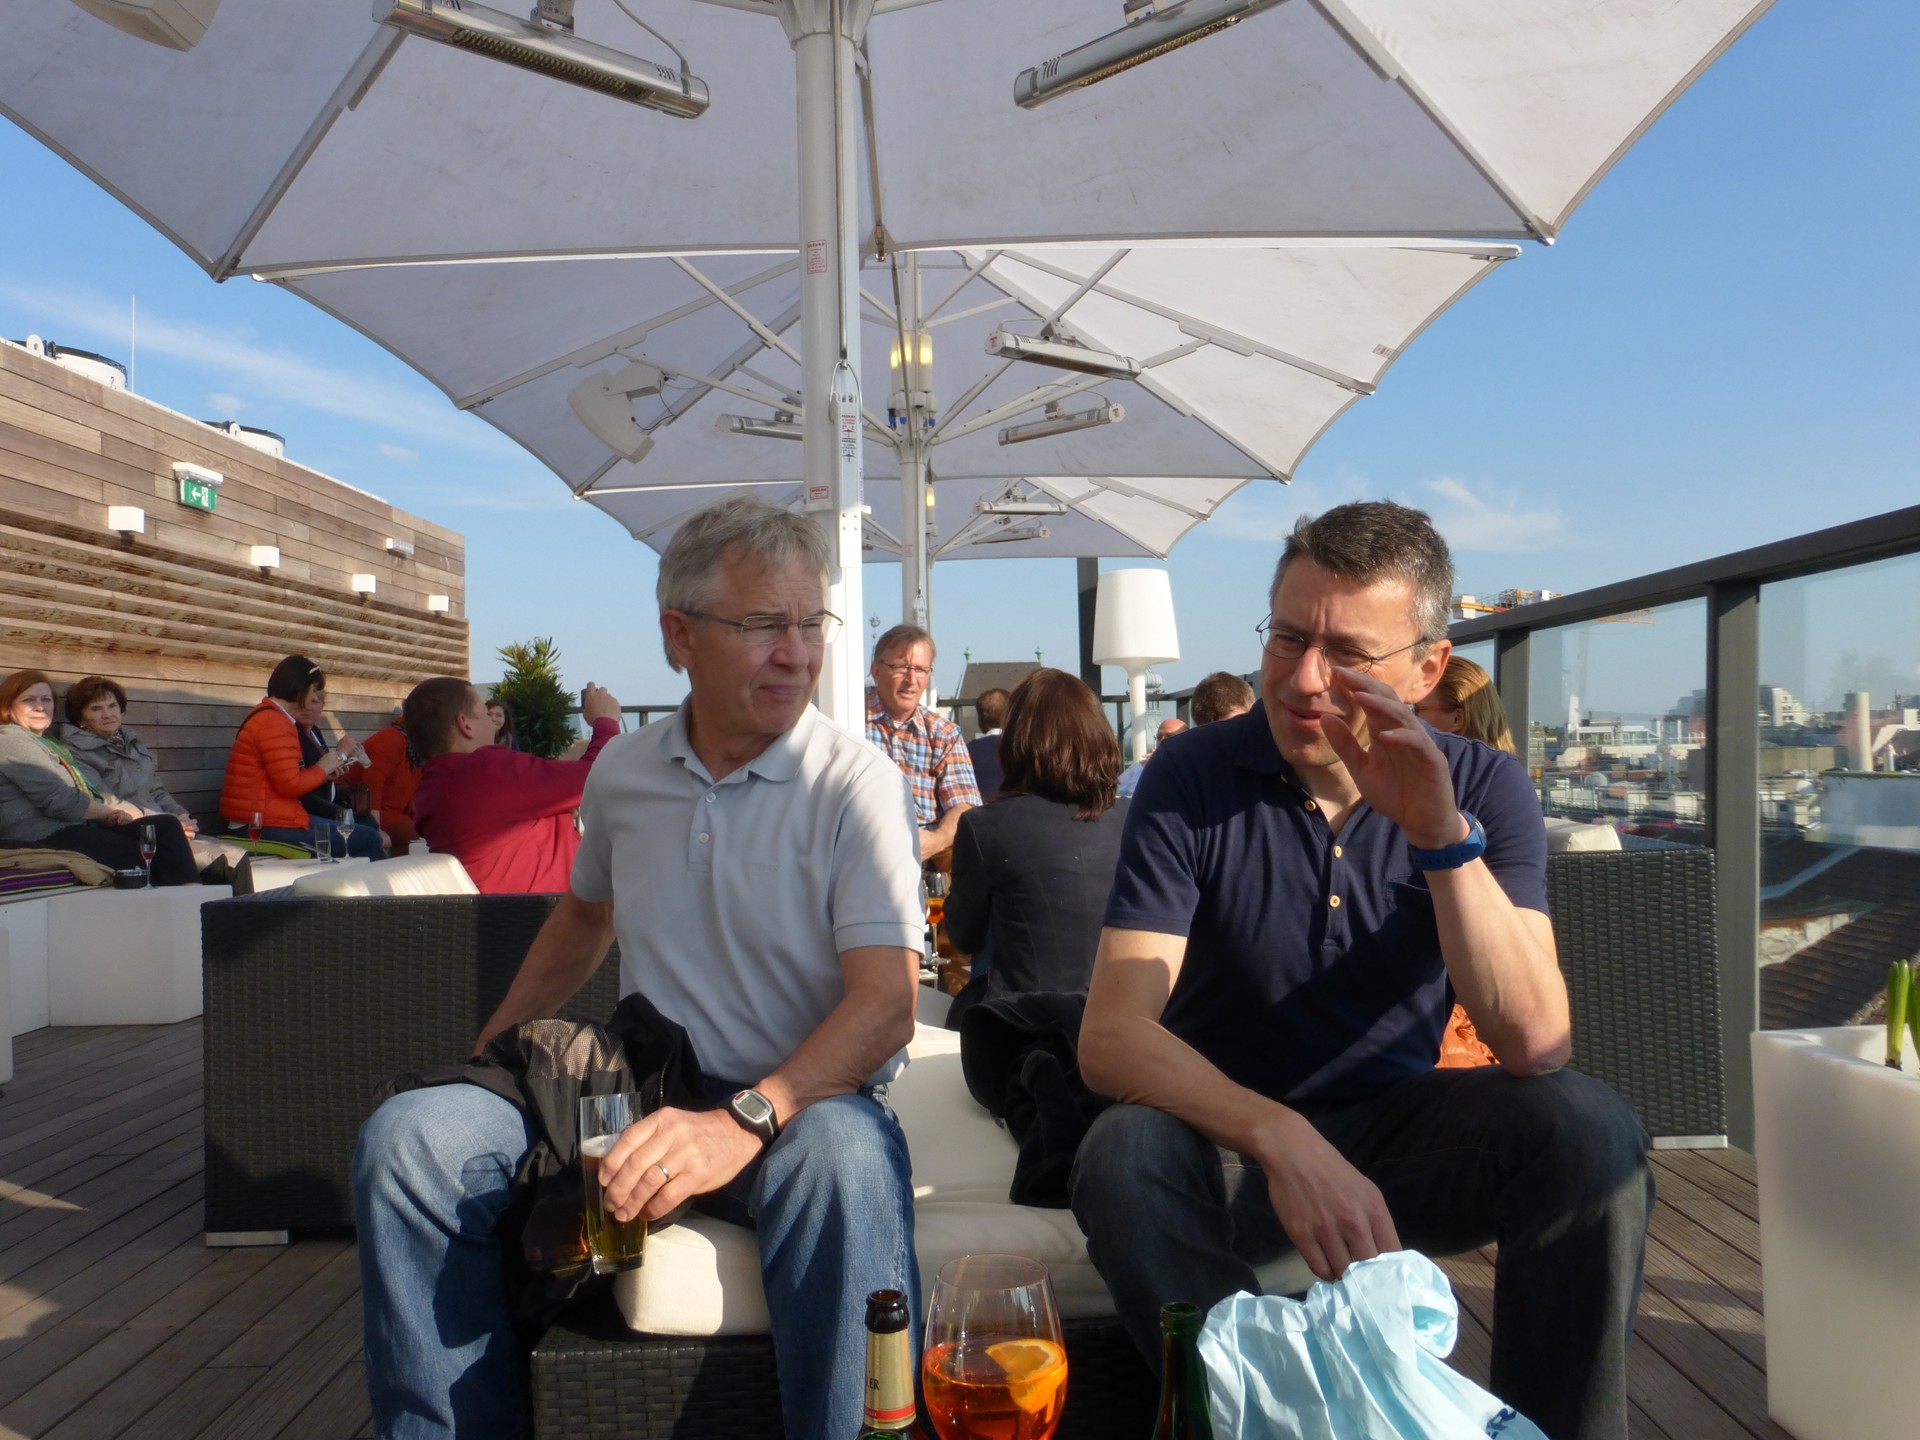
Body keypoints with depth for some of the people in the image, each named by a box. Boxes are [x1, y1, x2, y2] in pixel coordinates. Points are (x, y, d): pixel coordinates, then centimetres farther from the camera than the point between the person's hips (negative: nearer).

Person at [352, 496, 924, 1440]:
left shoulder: (854, 783, -9)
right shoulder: (621, 774, 7)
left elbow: (886, 1002, -18)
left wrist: (745, 1120, -32)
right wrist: (488, 1053, 21)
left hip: (801, 1105, -4)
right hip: (642, 1100, 5)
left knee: (842, 1154, -39)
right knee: (412, 1136, -16)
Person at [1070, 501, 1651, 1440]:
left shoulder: (1483, 789, -7)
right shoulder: (1191, 781, -14)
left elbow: (1535, 1046, -19)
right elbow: (1110, 1037, -22)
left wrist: (1443, 835, -31)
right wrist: (1284, 1141, -39)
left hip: (1400, 1131, 2)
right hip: (1227, 1135, -1)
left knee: (1590, 1129, -25)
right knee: (1125, 1158, -33)